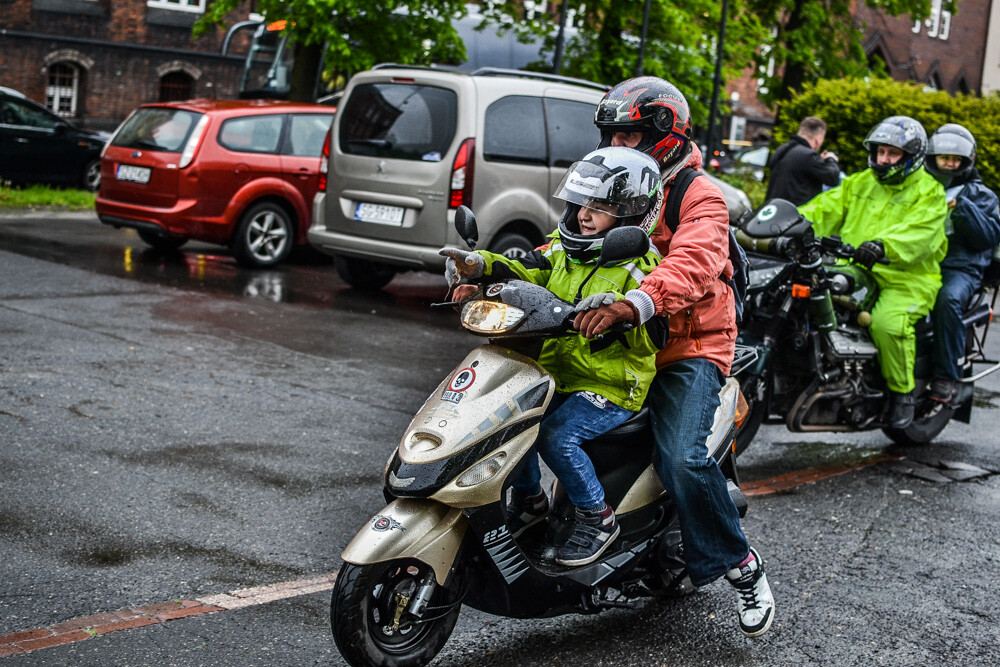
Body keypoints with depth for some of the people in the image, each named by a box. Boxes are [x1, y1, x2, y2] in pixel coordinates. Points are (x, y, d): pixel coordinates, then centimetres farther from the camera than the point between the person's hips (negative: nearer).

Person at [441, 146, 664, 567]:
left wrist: (622, 308, -38)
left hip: (612, 388, -7)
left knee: (556, 436, -26)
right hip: (555, 376, 7)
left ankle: (597, 519, -5)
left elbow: (651, 338, -19)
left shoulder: (639, 267, -9)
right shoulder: (563, 248, 11)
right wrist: (479, 265, -17)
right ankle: (528, 498, 12)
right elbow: (525, 274, 1)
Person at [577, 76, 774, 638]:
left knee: (682, 460, -25)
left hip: (688, 346, -7)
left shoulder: (699, 197, -8)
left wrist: (634, 304, -47)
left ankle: (742, 565, -6)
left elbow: (691, 262, -28)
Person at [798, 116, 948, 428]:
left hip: (906, 279, -6)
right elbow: (826, 208, 9)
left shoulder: (929, 193, -1)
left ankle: (902, 392, -10)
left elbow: (918, 232, -19)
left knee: (887, 322, -33)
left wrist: (883, 245, -38)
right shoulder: (859, 182, 18)